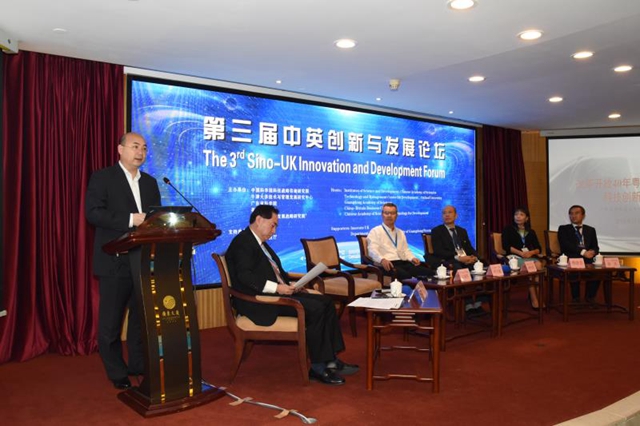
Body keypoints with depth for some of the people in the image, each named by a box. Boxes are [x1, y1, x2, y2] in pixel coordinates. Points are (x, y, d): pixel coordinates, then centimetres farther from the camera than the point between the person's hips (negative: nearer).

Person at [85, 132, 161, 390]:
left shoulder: (150, 182, 15)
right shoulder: (102, 178, -3)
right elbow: (93, 213, -14)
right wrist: (130, 219, -22)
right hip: (115, 261, -5)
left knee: (142, 316, 13)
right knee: (111, 320, 5)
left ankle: (139, 364, 27)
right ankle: (117, 373, 19)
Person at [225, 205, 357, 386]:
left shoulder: (260, 243, 21)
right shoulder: (242, 242, -9)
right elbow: (245, 276, -23)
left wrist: (290, 285, 5)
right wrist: (276, 287, -25)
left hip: (277, 292, 10)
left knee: (326, 301, -4)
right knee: (315, 308, -23)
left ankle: (331, 360, -4)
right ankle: (318, 367, -11)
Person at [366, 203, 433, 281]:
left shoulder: (401, 233, 28)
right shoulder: (375, 231, 6)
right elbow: (373, 250, -7)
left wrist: (412, 258, 3)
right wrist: (382, 259, -28)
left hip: (403, 263, 6)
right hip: (388, 264, -6)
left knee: (429, 272, -19)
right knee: (406, 275, -38)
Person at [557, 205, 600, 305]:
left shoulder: (591, 230, 23)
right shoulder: (563, 229, 11)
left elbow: (595, 247, 14)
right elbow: (565, 245, -6)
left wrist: (592, 252, -12)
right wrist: (583, 252, -19)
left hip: (587, 260, 3)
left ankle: (590, 296, -10)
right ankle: (576, 297, -18)